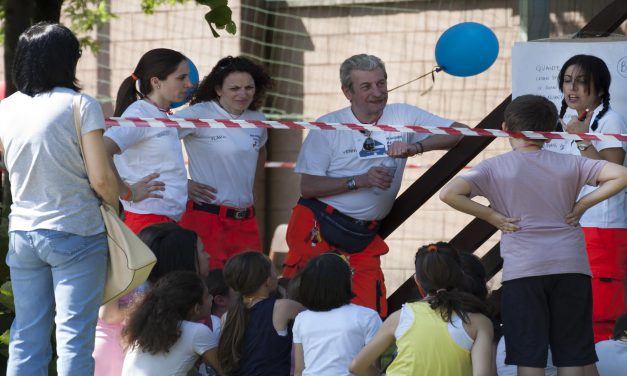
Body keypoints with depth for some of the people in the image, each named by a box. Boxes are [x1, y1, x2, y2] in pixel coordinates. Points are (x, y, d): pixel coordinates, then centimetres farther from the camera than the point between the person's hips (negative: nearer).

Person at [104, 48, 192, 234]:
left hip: (170, 218, 9)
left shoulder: (164, 116, 18)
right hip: (148, 219, -9)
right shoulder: (139, 113, -11)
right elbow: (101, 152, -25)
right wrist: (128, 193, -19)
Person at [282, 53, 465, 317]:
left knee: (370, 312, -5)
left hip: (365, 236, 3)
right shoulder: (328, 127, -4)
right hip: (318, 228, -2)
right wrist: (361, 181, -18)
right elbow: (308, 187, -7)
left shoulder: (403, 116, 2)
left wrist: (416, 147, -20)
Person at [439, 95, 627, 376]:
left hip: (522, 269, -2)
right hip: (571, 267, 2)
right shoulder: (569, 165, 5)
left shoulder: (495, 168, -1)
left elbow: (449, 194, -14)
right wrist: (581, 205, 2)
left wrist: (491, 216, -4)